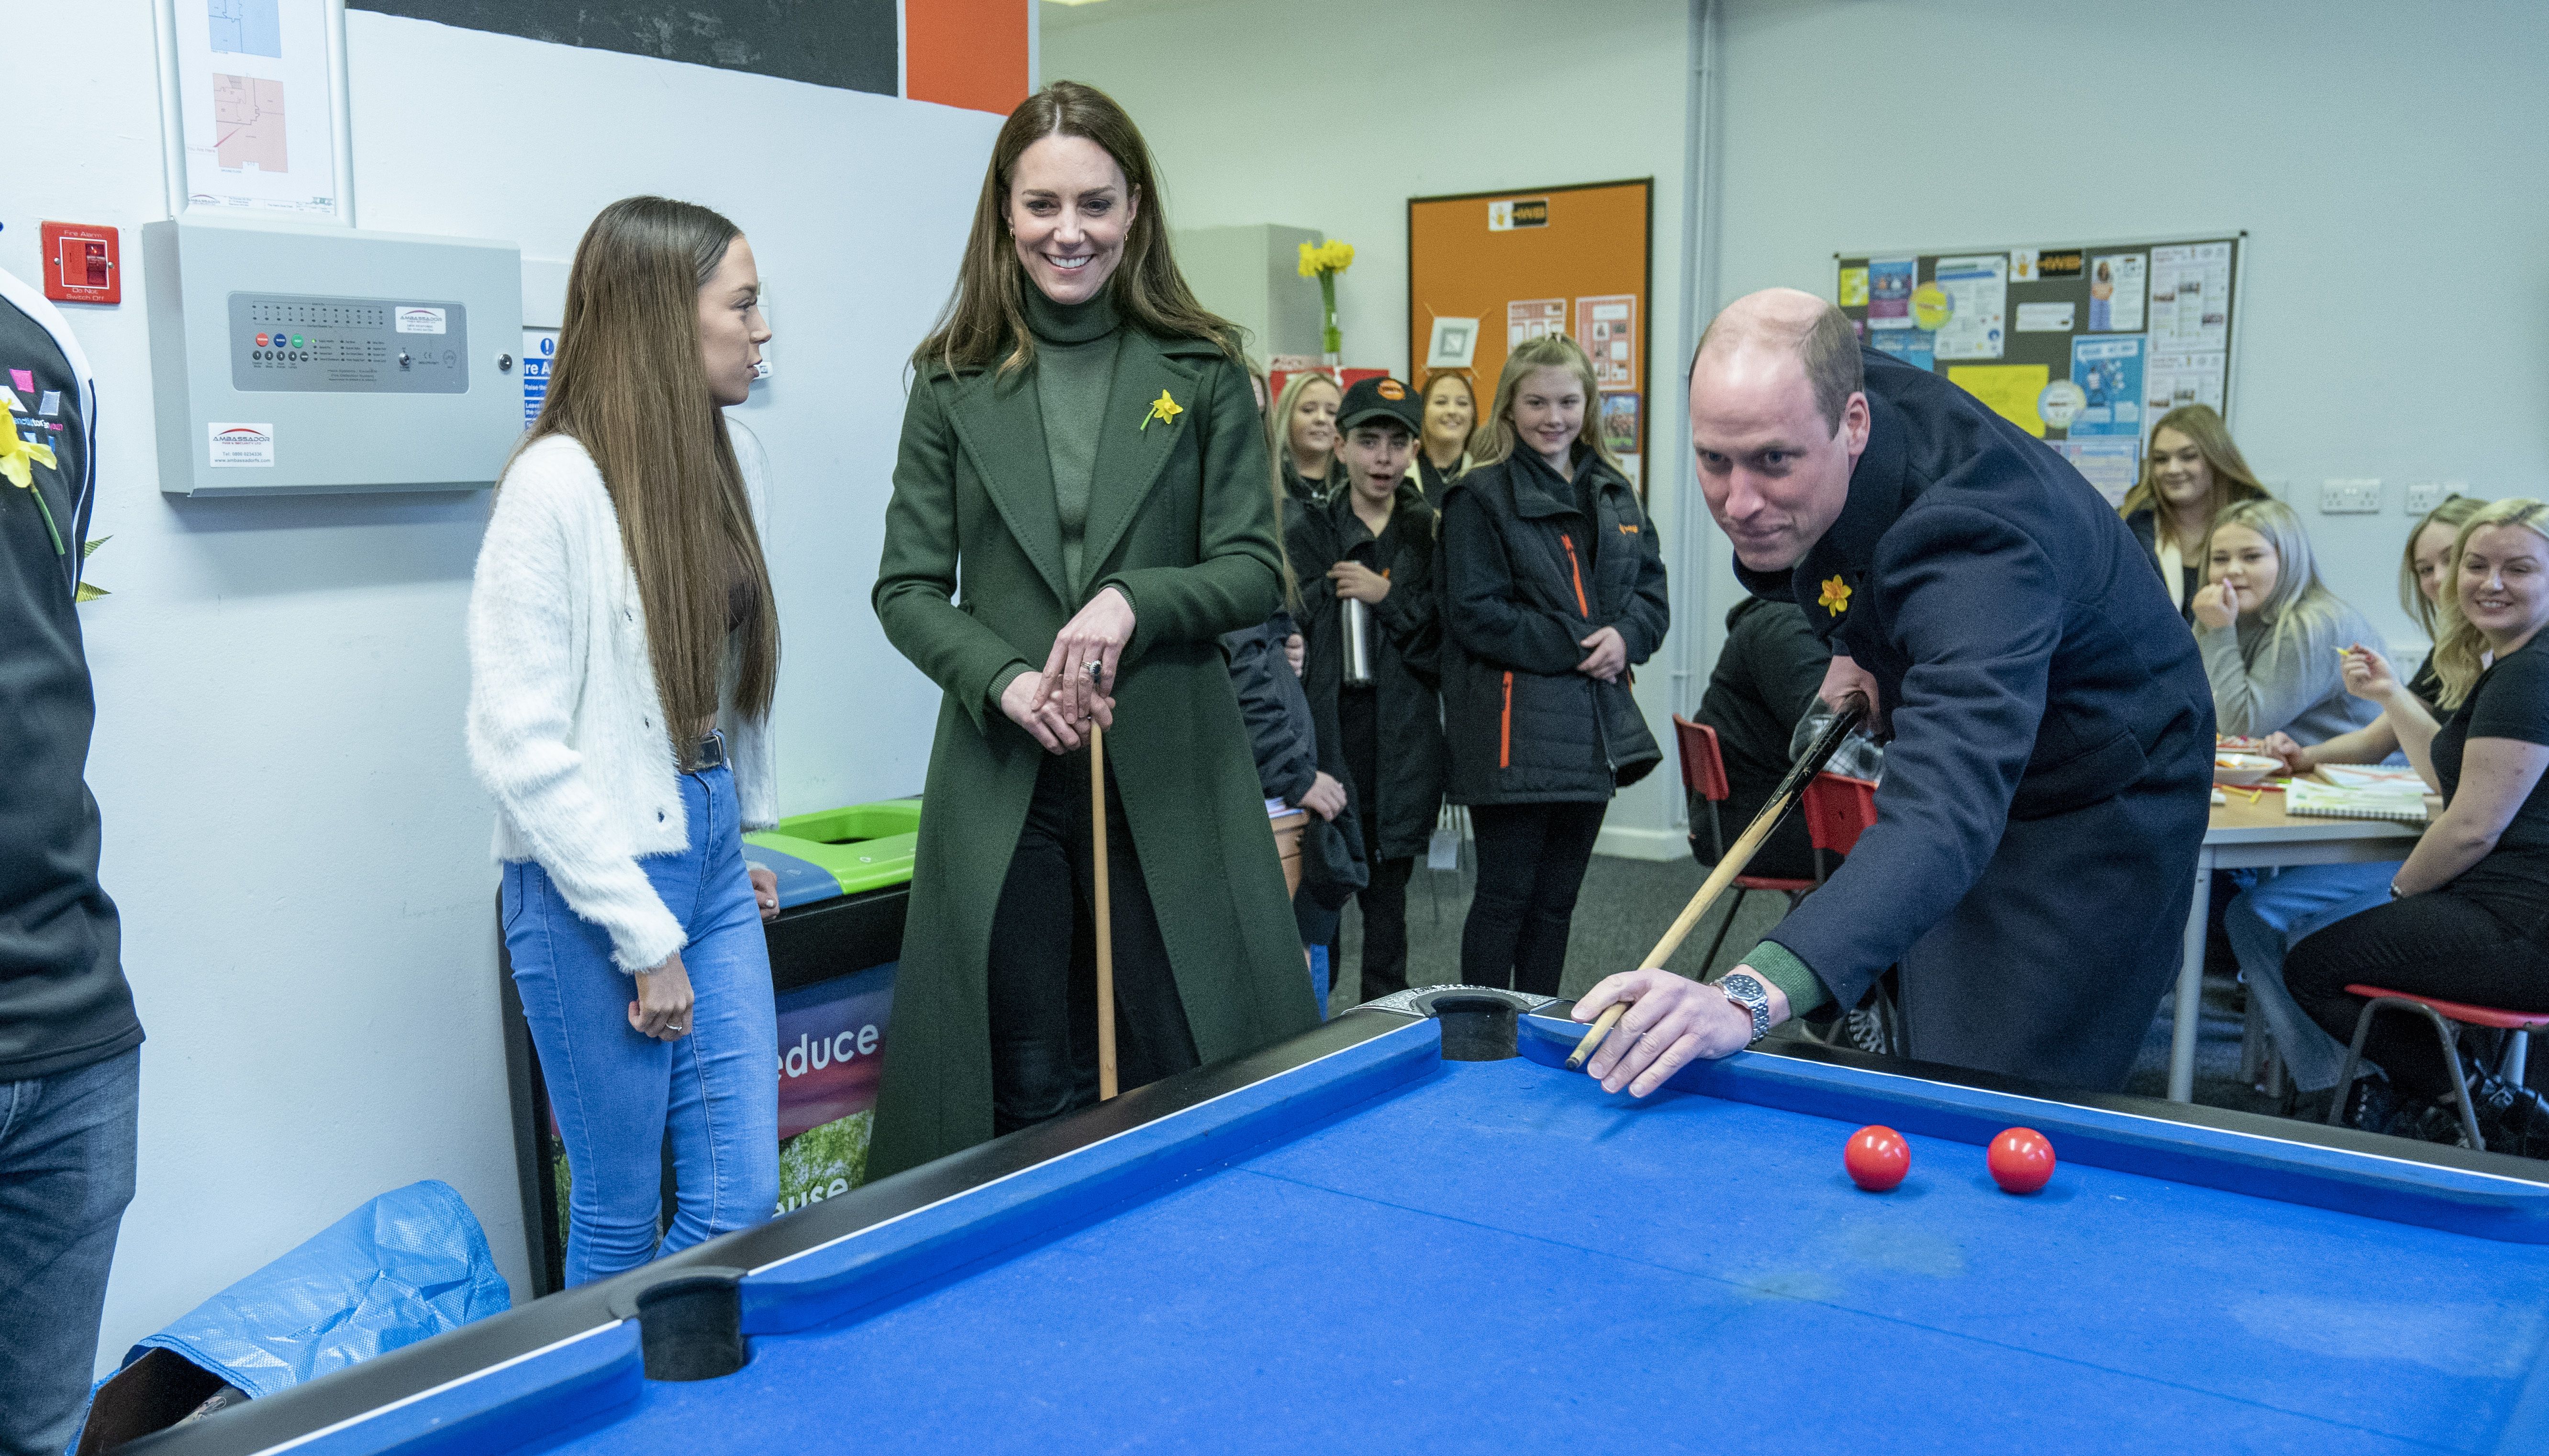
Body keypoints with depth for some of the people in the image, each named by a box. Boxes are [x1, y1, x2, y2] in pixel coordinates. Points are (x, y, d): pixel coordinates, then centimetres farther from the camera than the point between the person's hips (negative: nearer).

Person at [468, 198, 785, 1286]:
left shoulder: (733, 455, 6)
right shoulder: (558, 481, -16)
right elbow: (518, 744, -17)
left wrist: (741, 831, 14)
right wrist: (644, 936, -15)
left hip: (709, 851, 7)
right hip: (594, 878, -7)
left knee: (743, 1198, 7)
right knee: (622, 1212, 8)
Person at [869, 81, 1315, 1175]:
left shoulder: (1202, 372, 2)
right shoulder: (955, 383, 4)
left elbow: (1253, 573, 0)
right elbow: (907, 589, 4)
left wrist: (1134, 601, -18)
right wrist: (1004, 678, -14)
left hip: (1170, 771, 0)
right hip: (1004, 776, 1)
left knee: (1201, 1067, 5)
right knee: (1026, 1094, 8)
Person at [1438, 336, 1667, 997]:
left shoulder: (1614, 493, 14)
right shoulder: (1481, 496, -6)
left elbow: (1651, 590, 15)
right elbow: (1475, 611, -13)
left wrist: (1625, 637, -6)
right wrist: (1570, 648, -17)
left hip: (1593, 728, 6)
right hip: (1514, 726, -6)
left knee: (1557, 897, 13)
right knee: (1506, 896, -1)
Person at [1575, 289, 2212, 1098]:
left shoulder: (1970, 546, -42)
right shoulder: (1796, 415, -16)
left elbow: (1945, 812, -57)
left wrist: (1750, 996, -70)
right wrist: (1853, 645, -9)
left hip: (2098, 806, -8)